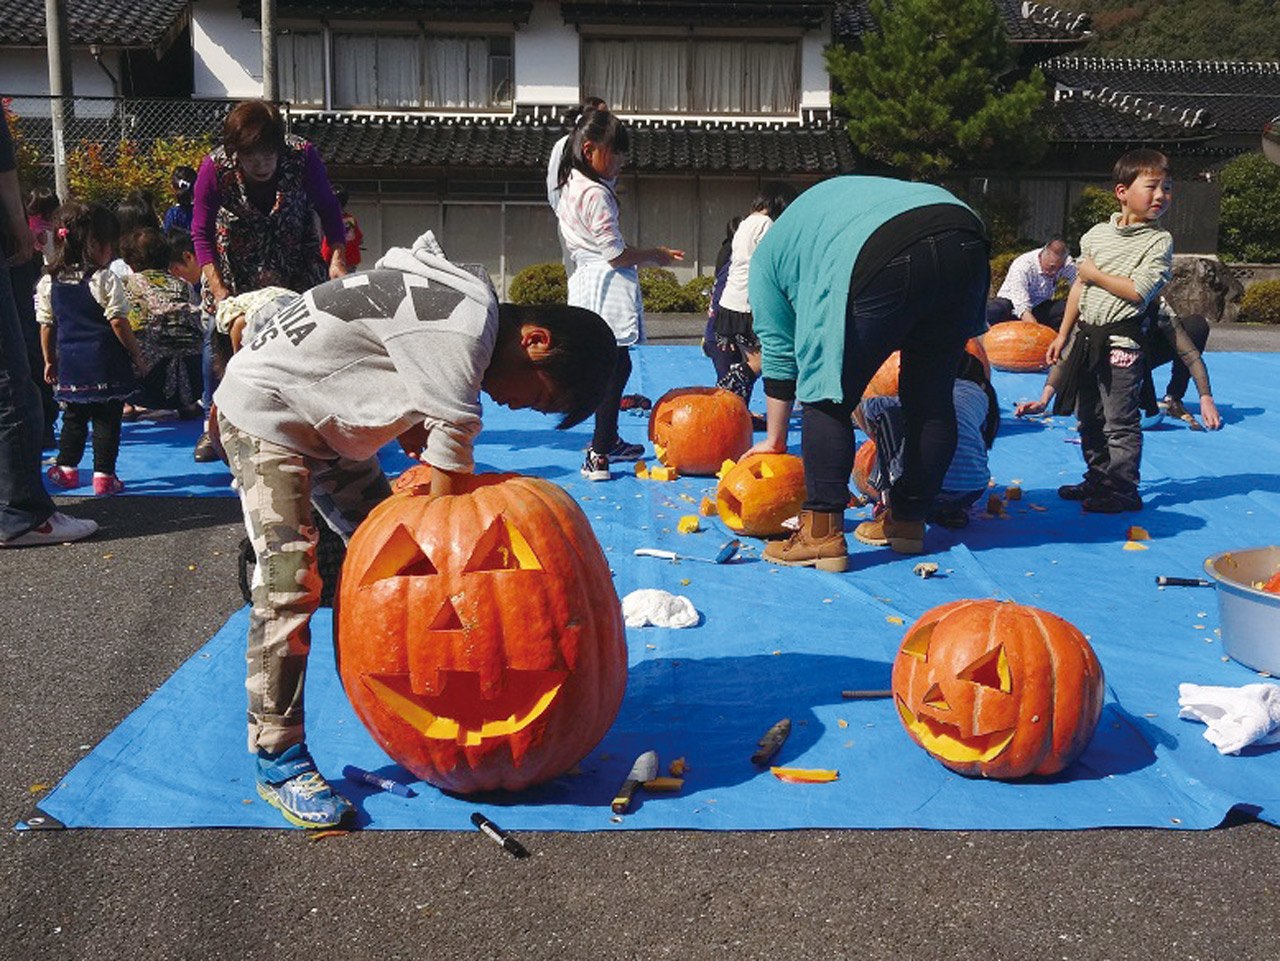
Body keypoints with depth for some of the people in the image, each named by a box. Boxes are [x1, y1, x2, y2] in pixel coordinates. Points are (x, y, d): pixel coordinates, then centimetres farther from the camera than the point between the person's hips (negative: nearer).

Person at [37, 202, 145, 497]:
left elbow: (46, 325, 10)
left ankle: (67, 468, 26)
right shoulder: (105, 279, -11)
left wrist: (49, 361, 18)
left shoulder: (48, 282, 6)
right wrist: (135, 353, -2)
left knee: (74, 417, 18)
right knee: (107, 420, 2)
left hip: (69, 364, 5)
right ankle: (104, 475, 3)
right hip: (106, 364, -5)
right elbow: (118, 322, -13)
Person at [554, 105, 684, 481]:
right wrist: (654, 255, -1)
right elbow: (617, 255, -15)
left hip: (586, 279, 10)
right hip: (607, 287, -10)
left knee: (613, 366, 17)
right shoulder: (595, 193, -15)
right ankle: (598, 455, -9)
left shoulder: (571, 188, 15)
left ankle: (609, 440, 27)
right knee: (615, 368, -8)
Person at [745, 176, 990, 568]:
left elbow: (778, 351, 22)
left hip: (884, 262, -6)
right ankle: (908, 520, 27)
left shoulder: (768, 253, 25)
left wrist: (774, 440, 30)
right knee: (931, 396, 17)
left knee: (829, 400, 7)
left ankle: (823, 533, 5)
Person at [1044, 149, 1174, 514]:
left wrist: (1094, 274, -8)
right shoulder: (1097, 233, 9)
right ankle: (1097, 480, 27)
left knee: (1121, 422, -4)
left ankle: (1123, 490, 4)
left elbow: (1139, 291, -19)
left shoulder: (1159, 240, -7)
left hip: (1122, 341, -6)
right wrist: (1062, 335, 15)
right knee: (1089, 419, 15)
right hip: (1087, 336, 6)